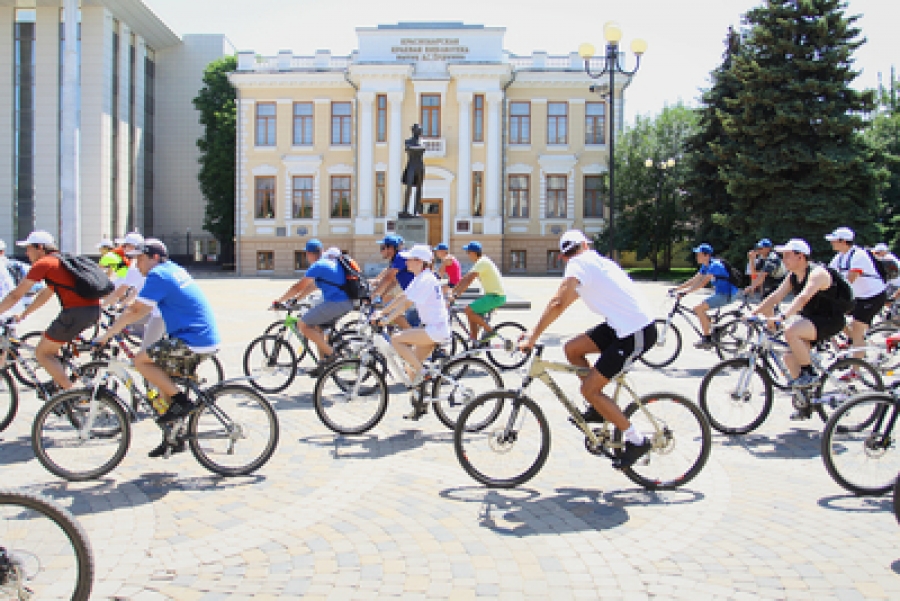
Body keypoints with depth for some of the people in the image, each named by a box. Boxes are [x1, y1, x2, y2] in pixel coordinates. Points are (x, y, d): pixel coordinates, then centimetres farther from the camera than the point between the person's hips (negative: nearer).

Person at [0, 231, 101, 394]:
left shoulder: (42, 264, -1)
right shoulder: (60, 262, 26)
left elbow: (15, 295, 1)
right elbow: (45, 295, 34)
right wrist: (22, 315, 39)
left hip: (76, 312, -9)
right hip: (94, 311, 9)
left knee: (42, 353, 4)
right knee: (50, 344, 28)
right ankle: (59, 383, 29)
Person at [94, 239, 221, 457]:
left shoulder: (158, 275, -9)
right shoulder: (175, 270, 20)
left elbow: (136, 311, -11)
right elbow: (142, 309, 29)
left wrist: (106, 335, -3)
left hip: (193, 343, -10)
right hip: (210, 341, 10)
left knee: (140, 361, -4)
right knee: (165, 375, 20)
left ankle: (181, 401, -3)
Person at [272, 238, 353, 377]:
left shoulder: (317, 266, -7)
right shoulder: (331, 262, 22)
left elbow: (298, 287, -6)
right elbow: (313, 286, 29)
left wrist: (279, 300, 5)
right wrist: (296, 298, 30)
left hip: (334, 302, -10)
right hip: (347, 304, 10)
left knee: (303, 325, -2)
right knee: (317, 326, 23)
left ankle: (330, 354, -6)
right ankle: (322, 363, 20)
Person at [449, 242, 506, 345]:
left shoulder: (482, 262, -17)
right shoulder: (480, 262, 15)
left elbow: (468, 280, -26)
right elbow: (465, 278, 18)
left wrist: (455, 295, -28)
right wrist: (452, 291, 14)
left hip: (496, 296, -10)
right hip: (492, 295, 10)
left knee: (469, 310, -16)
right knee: (472, 313, 11)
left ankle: (489, 330, -6)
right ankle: (474, 342, 12)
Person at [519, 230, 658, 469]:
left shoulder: (579, 264, -10)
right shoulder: (594, 260, 17)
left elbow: (558, 303, -23)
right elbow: (564, 302, 21)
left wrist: (532, 338, -20)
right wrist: (535, 330, 19)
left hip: (637, 333, -9)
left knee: (588, 389, -6)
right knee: (572, 348, 9)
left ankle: (636, 441, 3)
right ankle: (600, 408, 20)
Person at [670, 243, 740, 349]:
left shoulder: (714, 265, -20)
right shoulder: (705, 266, 10)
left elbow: (703, 282, -29)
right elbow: (694, 280, 11)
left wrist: (685, 292, -34)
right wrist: (677, 288, 4)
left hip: (726, 294, -10)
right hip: (719, 293, 10)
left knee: (699, 309, -18)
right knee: (697, 309, 7)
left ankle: (707, 339, -12)